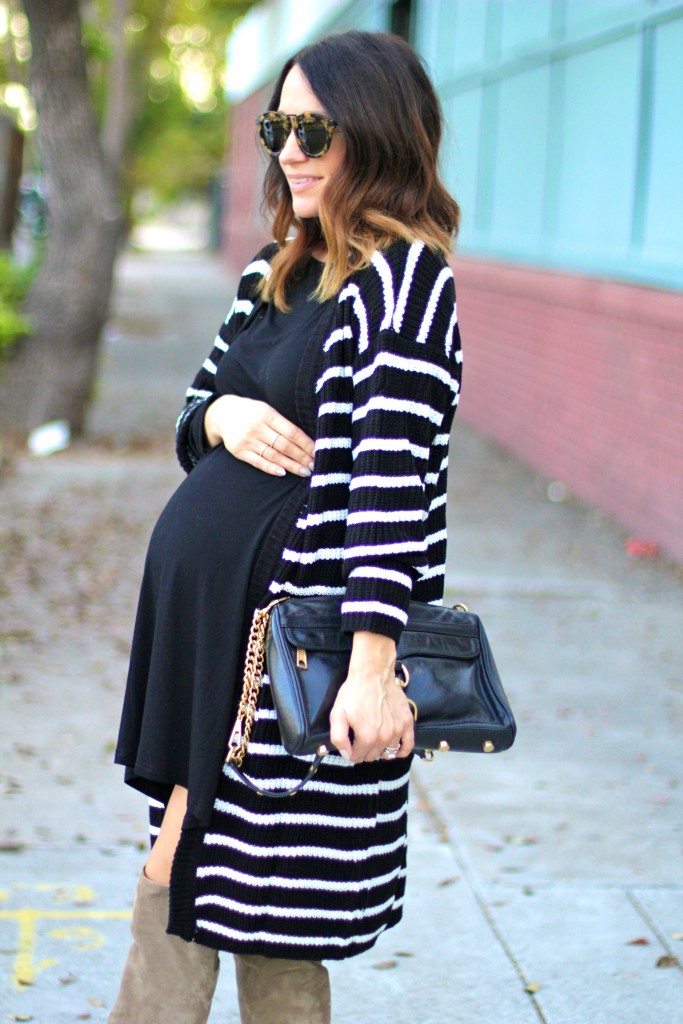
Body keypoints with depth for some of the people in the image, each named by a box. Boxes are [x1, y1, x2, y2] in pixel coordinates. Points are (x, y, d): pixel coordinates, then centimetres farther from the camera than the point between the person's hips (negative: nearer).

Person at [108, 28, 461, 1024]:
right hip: (200, 605, 8)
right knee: (178, 883, 12)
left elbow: (395, 477, -21)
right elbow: (192, 412, 21)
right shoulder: (276, 270, 14)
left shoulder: (405, 276, -12)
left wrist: (373, 665, -28)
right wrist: (225, 417, -4)